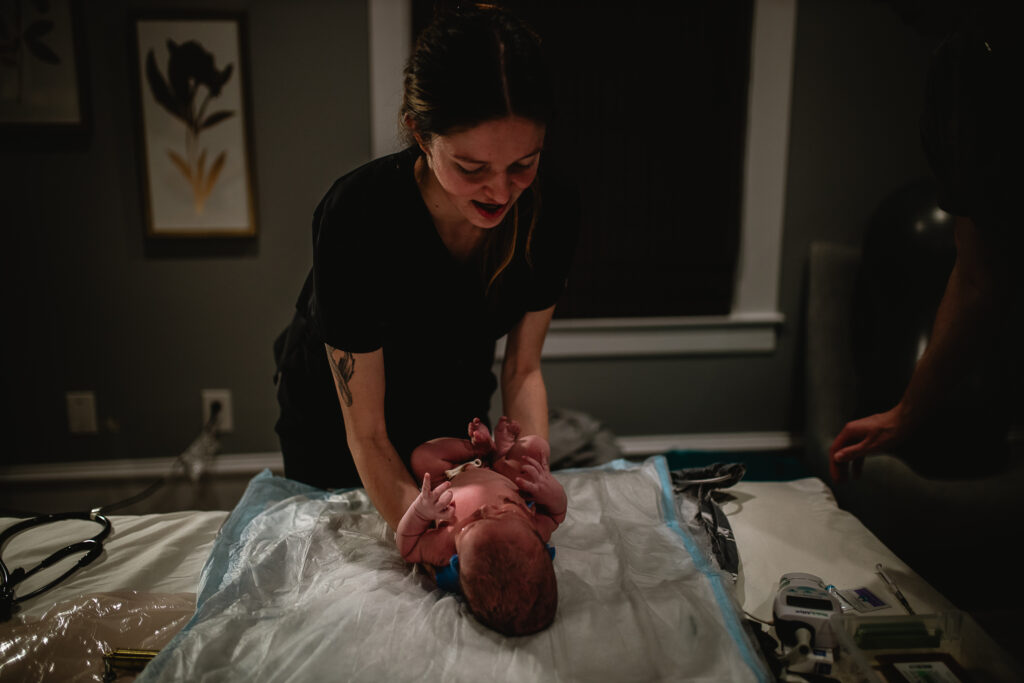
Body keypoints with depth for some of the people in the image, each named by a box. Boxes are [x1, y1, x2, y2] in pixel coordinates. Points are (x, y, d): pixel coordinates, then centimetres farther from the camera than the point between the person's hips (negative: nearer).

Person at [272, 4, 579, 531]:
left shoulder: (552, 209, -25)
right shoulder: (358, 214, -38)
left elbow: (522, 370, -13)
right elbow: (366, 435, -31)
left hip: (453, 406, 3)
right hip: (333, 410, -2)